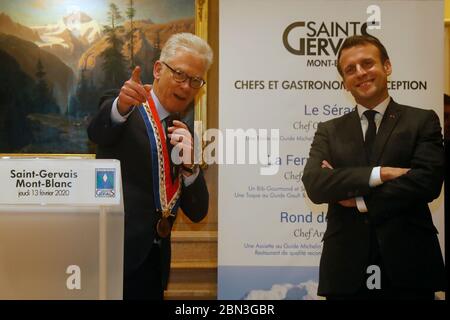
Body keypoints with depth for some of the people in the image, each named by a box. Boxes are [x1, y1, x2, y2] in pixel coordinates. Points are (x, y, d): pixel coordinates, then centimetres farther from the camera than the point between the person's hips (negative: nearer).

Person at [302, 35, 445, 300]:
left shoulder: (422, 121, 4)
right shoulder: (329, 131, 10)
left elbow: (427, 182, -10)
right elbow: (314, 185, -6)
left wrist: (360, 201, -7)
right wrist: (379, 173, -16)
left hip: (408, 267, -1)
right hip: (346, 269, 2)